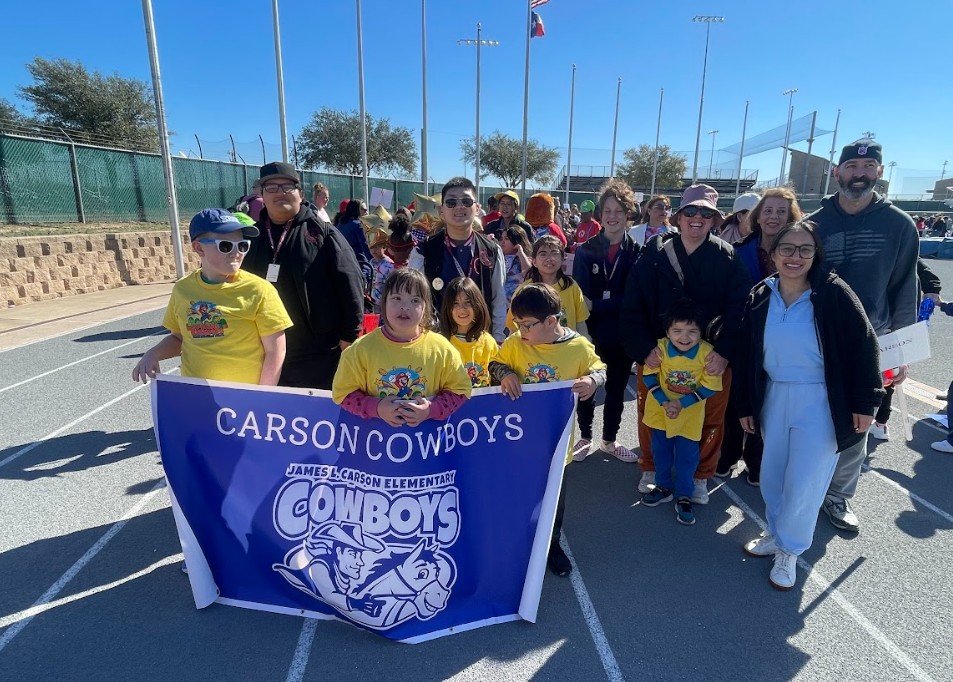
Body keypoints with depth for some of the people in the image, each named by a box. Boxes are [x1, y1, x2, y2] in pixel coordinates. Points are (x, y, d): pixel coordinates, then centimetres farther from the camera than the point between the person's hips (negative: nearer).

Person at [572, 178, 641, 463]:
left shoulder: (637, 253, -4)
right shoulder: (585, 251, -3)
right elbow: (580, 296, -8)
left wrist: (598, 303, -18)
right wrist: (613, 302, -20)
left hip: (623, 334, 1)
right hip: (591, 332, 0)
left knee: (616, 390, 15)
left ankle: (610, 440, 33)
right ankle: (585, 437, 32)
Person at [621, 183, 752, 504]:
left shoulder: (727, 258, -2)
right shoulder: (654, 253, -4)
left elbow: (738, 309, -7)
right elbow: (632, 306, -6)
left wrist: (725, 352, -18)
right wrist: (644, 348, -15)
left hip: (710, 356, 0)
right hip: (656, 353, 0)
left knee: (709, 419, 11)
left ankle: (701, 476, 33)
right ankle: (650, 469, 35)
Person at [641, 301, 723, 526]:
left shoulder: (707, 352, -22)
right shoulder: (661, 348, -19)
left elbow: (710, 387, -16)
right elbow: (649, 376, -8)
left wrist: (681, 403, -20)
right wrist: (664, 402, -17)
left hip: (691, 415, -2)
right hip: (661, 410, 2)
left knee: (687, 457, 8)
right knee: (661, 451, 18)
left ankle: (684, 496, 27)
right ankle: (663, 486, 39)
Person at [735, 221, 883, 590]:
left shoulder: (833, 293, -14)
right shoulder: (760, 297, -1)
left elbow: (864, 348, -9)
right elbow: (746, 355, 5)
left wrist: (865, 402, -9)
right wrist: (745, 406, 7)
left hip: (821, 404, -4)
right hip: (774, 399, 4)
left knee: (803, 483, 3)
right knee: (772, 477, 14)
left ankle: (789, 549, 24)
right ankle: (777, 534, 37)